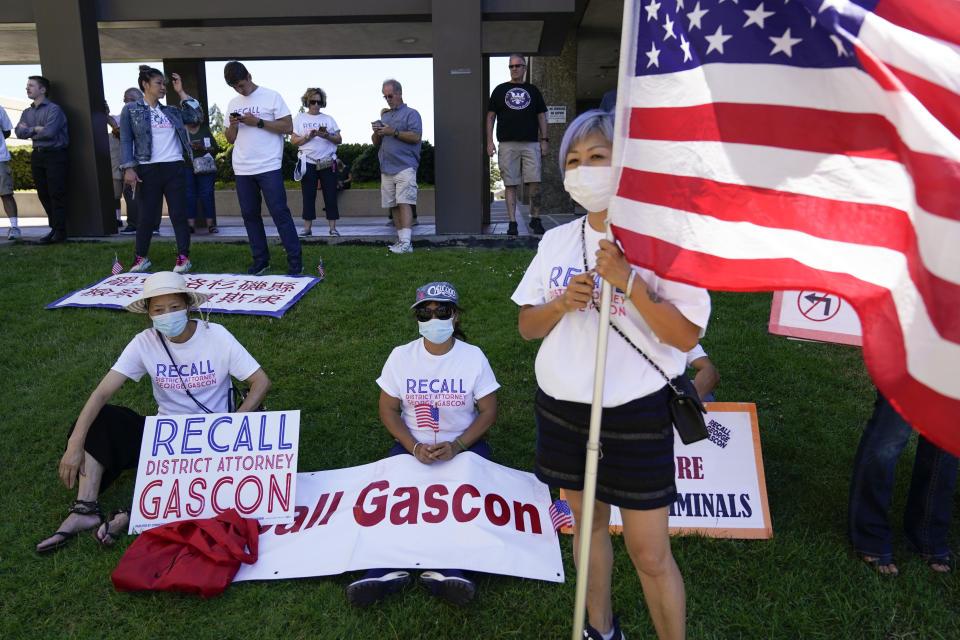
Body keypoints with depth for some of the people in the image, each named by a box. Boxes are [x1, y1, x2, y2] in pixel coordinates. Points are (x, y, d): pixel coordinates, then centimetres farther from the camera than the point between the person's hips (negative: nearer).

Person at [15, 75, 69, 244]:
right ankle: (54, 228, 16)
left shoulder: (54, 109, -6)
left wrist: (30, 130, -3)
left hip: (54, 154, -7)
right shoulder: (27, 112, 16)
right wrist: (37, 129, -10)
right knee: (43, 194, 8)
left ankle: (60, 231, -3)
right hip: (37, 155, 7)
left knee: (56, 194, -7)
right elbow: (19, 132, 4)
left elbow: (50, 132, -17)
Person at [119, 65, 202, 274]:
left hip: (174, 168, 3)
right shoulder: (131, 110, 6)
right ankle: (140, 258, 17)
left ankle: (183, 257, 7)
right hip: (148, 170, -2)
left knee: (179, 215, 1)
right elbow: (126, 141, 1)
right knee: (147, 217, 2)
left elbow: (196, 116, 10)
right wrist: (129, 168, -8)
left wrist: (181, 92, 10)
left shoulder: (171, 111, 16)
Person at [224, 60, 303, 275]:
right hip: (242, 170, 6)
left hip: (268, 167, -6)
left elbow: (287, 127, -7)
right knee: (250, 215, 7)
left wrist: (258, 122, -14)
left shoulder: (271, 97, 1)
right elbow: (230, 139, 18)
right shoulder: (233, 104, 16)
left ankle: (295, 260, -3)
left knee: (280, 213, -8)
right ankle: (261, 260, 16)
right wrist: (233, 126, -3)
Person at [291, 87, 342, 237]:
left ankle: (332, 228, 2)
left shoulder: (328, 119, 11)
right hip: (308, 162, -1)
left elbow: (339, 140, 6)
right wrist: (308, 137, -12)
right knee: (308, 196, 0)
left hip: (327, 162, 1)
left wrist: (327, 136, -13)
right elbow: (293, 140, 4)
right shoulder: (299, 118, 9)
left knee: (331, 195, -2)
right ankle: (307, 229, 5)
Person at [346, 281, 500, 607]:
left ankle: (443, 568, -34)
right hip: (413, 445, 2)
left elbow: (489, 412, -3)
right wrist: (414, 447, -14)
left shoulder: (473, 357, -6)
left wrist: (456, 447, -18)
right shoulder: (401, 356, -2)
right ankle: (389, 568, -27)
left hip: (463, 445, -1)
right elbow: (388, 410, 2)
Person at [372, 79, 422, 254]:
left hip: (404, 167, -7)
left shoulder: (411, 113, 5)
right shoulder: (384, 116, 24)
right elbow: (376, 143, 23)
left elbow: (416, 137, -10)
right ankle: (401, 239, 9)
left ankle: (406, 243, -21)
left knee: (404, 203, -15)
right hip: (386, 169, 7)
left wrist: (393, 132, -13)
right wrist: (377, 133, 1)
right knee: (393, 205, 4)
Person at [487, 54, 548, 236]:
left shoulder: (532, 90, 17)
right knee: (510, 184, -3)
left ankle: (535, 219, 4)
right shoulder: (500, 90, 14)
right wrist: (489, 141, 1)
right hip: (508, 144, -1)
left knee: (535, 182, -8)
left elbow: (541, 116, 16)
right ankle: (512, 222, 0)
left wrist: (544, 140, 6)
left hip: (531, 143, 1)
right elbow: (491, 116, 11)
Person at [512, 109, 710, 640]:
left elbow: (686, 336, -14)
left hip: (635, 415, -5)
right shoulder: (555, 241, 5)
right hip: (562, 408, 5)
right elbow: (527, 327, 7)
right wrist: (563, 303, -12)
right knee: (587, 522, 20)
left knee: (649, 554, 2)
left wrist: (628, 282, -24)